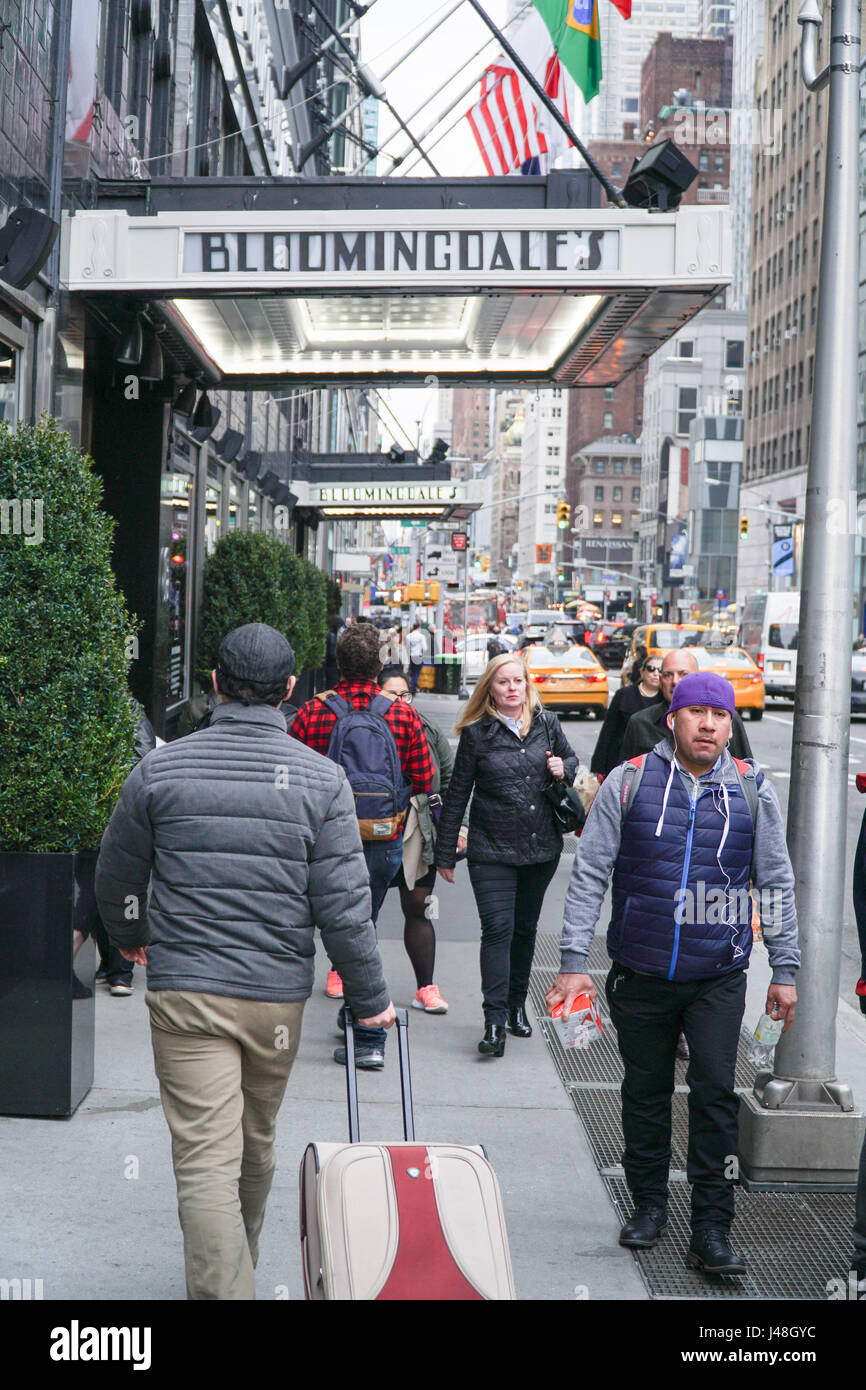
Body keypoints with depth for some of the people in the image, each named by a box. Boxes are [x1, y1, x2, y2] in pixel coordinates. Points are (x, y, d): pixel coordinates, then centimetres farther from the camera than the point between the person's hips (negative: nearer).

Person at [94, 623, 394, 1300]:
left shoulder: (161, 767, -3)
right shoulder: (322, 778, -6)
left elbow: (116, 877, 9)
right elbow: (344, 905, -8)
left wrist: (130, 935, 30)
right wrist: (372, 998, 4)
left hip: (183, 990, -1)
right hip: (278, 993, 2)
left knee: (205, 1158, -3)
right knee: (256, 1148, 21)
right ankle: (239, 1268, 42)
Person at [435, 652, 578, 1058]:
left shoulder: (547, 724, 4)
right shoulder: (477, 733, -5)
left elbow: (571, 756, 23)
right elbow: (457, 794, 0)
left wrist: (564, 769, -3)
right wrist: (445, 853, 1)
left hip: (542, 848, 4)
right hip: (492, 851, -4)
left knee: (525, 929, 14)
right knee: (498, 929, -12)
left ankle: (517, 1007, 29)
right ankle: (495, 1023, -12)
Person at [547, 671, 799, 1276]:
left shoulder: (754, 791, 2)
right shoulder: (628, 783, -2)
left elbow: (777, 884, 9)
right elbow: (590, 875, -1)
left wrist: (785, 970, 6)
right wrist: (574, 961, -5)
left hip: (719, 977, 0)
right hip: (641, 974, 0)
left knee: (716, 1093, -7)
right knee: (646, 1092, 12)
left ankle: (712, 1229, 3)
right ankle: (649, 1203, 30)